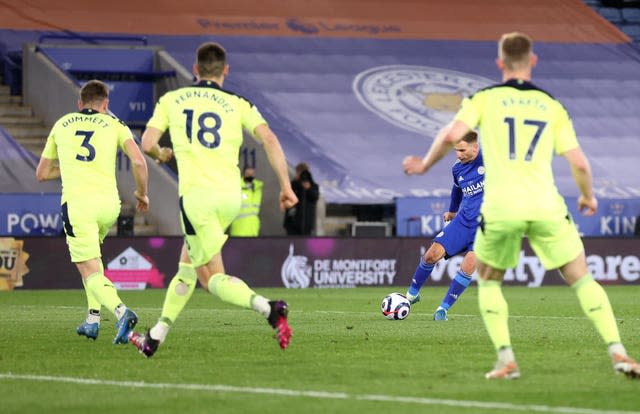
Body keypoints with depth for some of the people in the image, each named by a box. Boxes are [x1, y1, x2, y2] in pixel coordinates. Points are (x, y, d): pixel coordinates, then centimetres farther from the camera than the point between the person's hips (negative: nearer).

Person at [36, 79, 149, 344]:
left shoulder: (61, 125, 18)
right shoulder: (114, 124, 13)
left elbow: (42, 173, 25)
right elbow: (138, 161, -3)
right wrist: (142, 193, 12)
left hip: (76, 202, -2)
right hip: (109, 203, 2)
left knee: (91, 273, -5)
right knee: (92, 254, 30)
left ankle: (121, 312, -32)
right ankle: (93, 318, 22)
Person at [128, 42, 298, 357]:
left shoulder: (171, 100, 8)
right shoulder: (238, 104, 9)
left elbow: (147, 144, 1)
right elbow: (268, 139, -5)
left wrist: (162, 155, 24)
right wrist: (285, 185, -3)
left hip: (196, 194, -4)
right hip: (231, 194, 4)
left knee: (212, 278, -2)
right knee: (187, 266, 21)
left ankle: (268, 308, -28)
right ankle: (155, 337, 26)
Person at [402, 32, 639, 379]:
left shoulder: (484, 99, 8)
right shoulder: (552, 106, 13)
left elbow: (452, 135, -7)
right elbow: (578, 163, 8)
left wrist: (425, 165, 11)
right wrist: (588, 197, 26)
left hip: (500, 208, -1)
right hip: (545, 206, 1)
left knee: (489, 282, 20)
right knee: (582, 280, 10)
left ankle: (506, 360, 5)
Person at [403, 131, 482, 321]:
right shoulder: (457, 168, 5)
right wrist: (452, 210, 38)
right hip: (463, 220, 4)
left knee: (469, 264, -19)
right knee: (433, 253, -8)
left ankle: (444, 308, -5)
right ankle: (412, 294, 15)